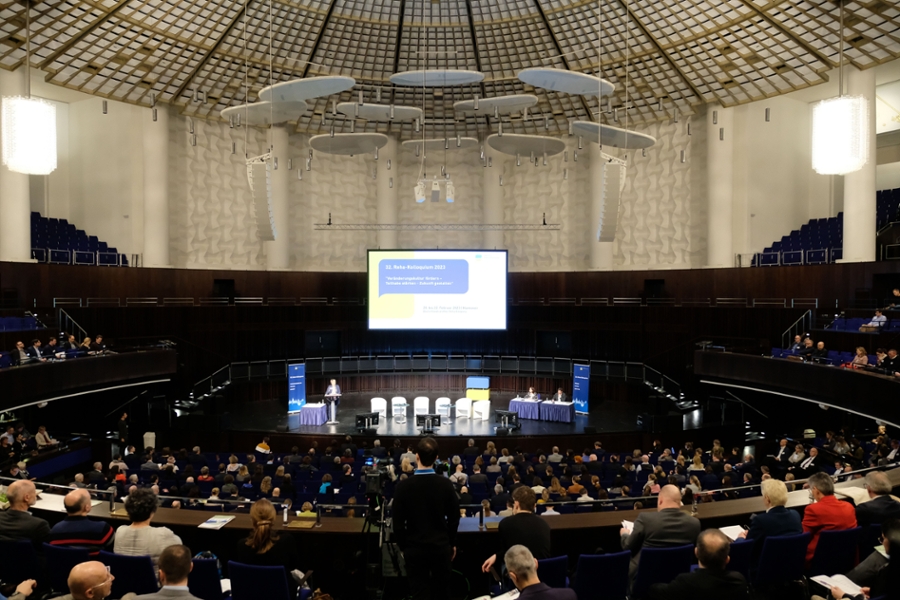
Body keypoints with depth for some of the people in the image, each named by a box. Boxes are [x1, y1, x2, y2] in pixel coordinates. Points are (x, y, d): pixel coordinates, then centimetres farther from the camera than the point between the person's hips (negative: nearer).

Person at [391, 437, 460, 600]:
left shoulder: (403, 486, -13)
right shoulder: (446, 484, -9)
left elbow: (398, 523, -7)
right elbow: (454, 518, -1)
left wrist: (403, 546, 8)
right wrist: (452, 543, 14)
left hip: (414, 549, -1)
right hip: (441, 547, 1)